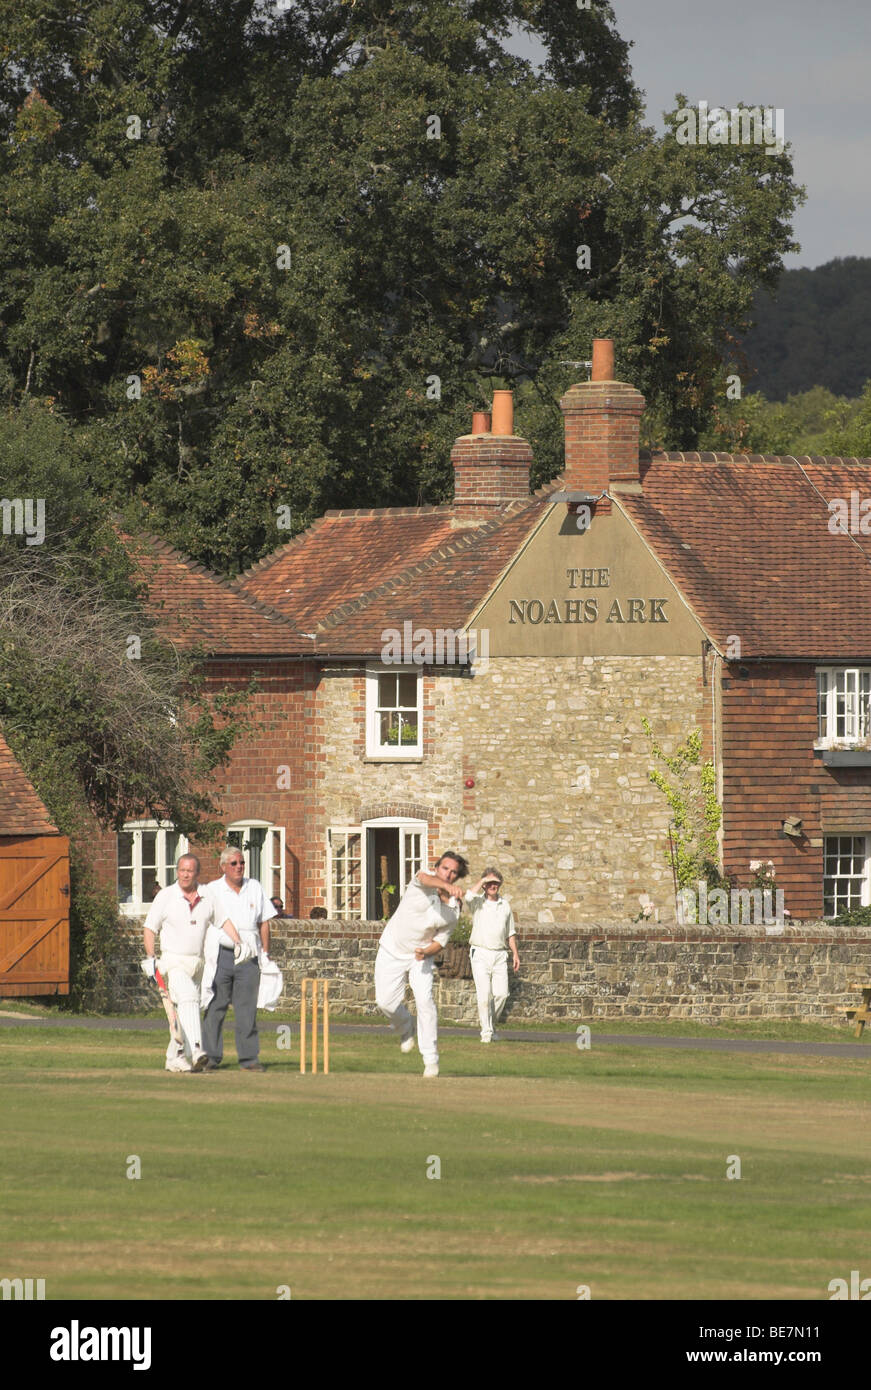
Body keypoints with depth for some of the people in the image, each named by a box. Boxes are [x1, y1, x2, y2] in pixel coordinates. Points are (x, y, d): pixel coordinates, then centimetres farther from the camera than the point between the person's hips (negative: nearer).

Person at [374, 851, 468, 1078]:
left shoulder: (454, 910, -6)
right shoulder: (423, 883, -14)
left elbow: (440, 942, 1)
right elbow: (425, 879, -41)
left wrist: (426, 952, -22)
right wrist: (447, 887, -62)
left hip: (421, 957, 1)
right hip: (392, 952, -1)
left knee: (425, 1000, -18)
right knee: (385, 1002, -6)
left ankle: (431, 1059, -12)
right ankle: (405, 1027, 30)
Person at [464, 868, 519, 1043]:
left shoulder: (505, 905, 14)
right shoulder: (478, 902, 2)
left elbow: (510, 933, 21)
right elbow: (469, 896, -23)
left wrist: (515, 953, 14)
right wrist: (482, 880, -12)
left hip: (500, 955, 3)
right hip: (480, 953, -3)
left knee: (501, 994, -5)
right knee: (484, 994, -11)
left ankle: (491, 1024, 17)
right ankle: (486, 1031, -6)